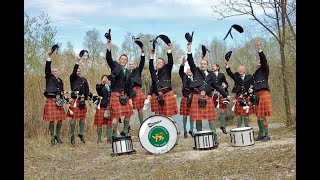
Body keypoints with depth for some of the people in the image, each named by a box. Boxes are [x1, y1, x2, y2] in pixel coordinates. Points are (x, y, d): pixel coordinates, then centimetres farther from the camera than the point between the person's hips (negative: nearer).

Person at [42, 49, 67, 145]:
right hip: (50, 101, -5)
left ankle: (57, 136, 17)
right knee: (52, 120, -4)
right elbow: (47, 69, -10)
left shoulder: (60, 81, 18)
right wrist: (49, 57, -18)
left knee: (60, 120, 2)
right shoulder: (49, 78, 3)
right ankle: (52, 137, 7)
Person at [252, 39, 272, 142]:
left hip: (263, 94, -8)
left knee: (262, 116, -11)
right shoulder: (256, 73, 20)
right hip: (257, 95, 8)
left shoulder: (265, 70, 1)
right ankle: (261, 134, 18)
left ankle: (266, 135, -5)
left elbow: (264, 60, -16)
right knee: (259, 117, 10)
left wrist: (259, 48, -23)